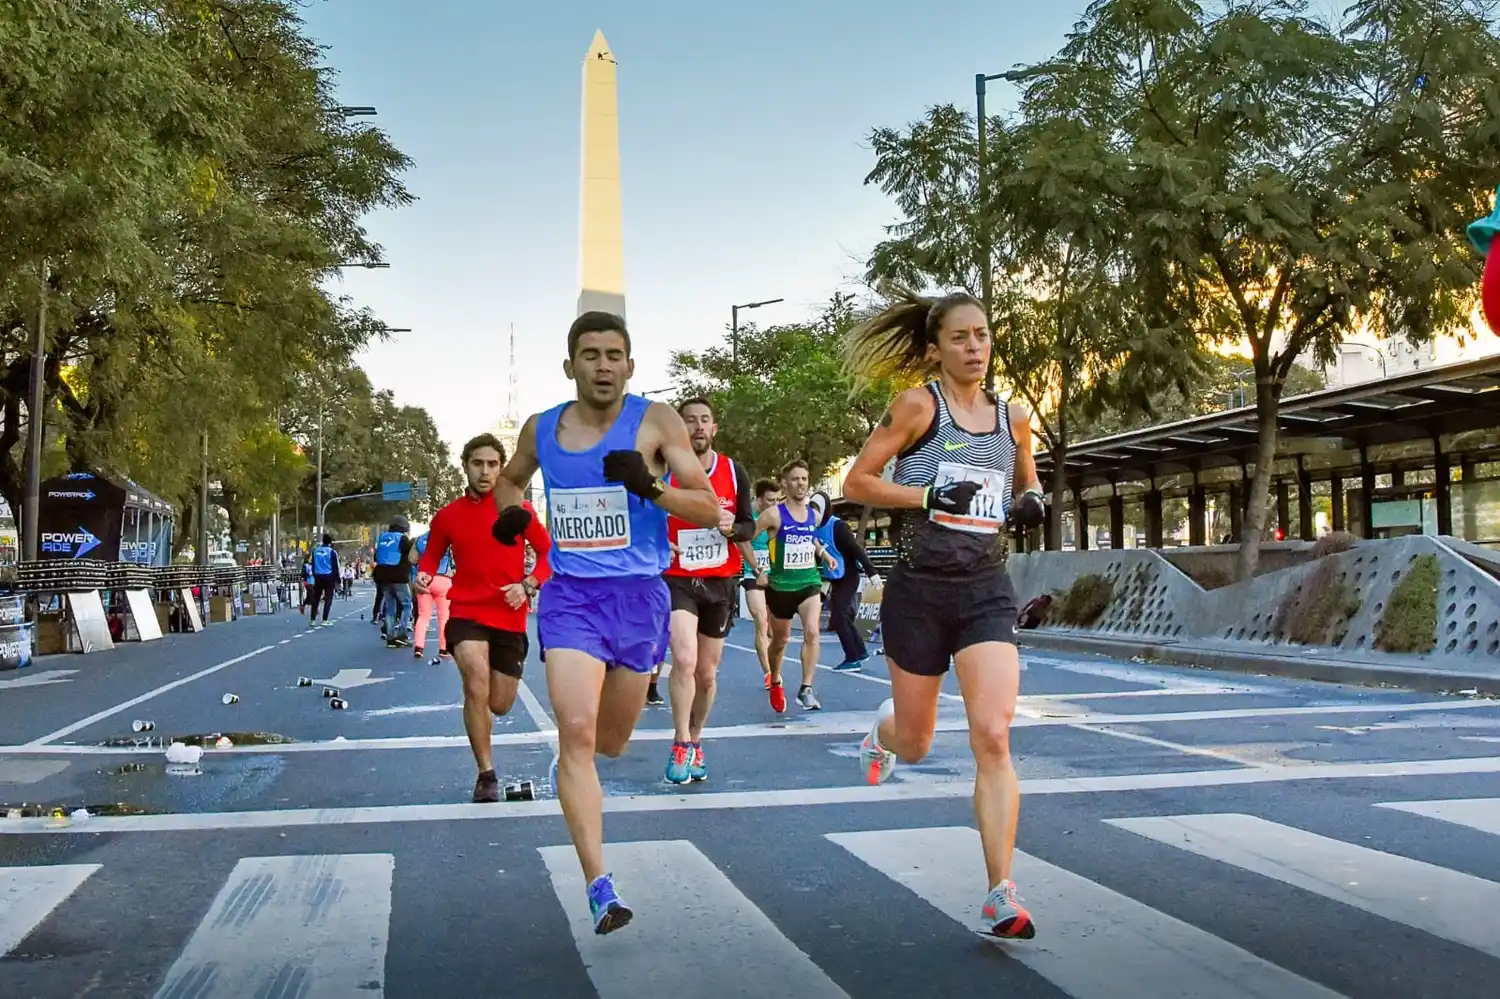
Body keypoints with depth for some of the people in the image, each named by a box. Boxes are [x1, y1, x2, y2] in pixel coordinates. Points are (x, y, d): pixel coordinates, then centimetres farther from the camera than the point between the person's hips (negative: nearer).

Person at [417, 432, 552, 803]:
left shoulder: (518, 509, -1)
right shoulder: (448, 515, 1)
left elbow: (548, 552, 4)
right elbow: (431, 556, 12)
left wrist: (528, 585, -11)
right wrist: (424, 576, -10)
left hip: (510, 618, 1)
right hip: (466, 613, -1)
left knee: (500, 705, 8)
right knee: (476, 689, -22)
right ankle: (487, 774, -6)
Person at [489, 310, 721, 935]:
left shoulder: (655, 421, -5)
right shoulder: (541, 430, 5)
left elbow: (709, 511, -7)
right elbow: (512, 478, 27)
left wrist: (650, 486, -24)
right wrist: (509, 511, 4)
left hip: (639, 595, -1)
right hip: (570, 595, 1)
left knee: (610, 742, 14)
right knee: (576, 731, -16)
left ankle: (573, 766, 52)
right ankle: (599, 887, -12)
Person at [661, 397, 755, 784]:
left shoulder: (734, 472, 0)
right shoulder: (663, 472, -6)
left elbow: (749, 526, 6)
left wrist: (733, 527, -17)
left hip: (721, 582, 3)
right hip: (677, 580, -3)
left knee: (707, 673, 12)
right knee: (684, 661, -22)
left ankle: (696, 743, 31)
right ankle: (681, 744, -6)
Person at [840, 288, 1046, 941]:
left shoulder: (1014, 417, 7)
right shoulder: (919, 405, -6)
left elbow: (1026, 482, 25)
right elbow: (856, 482, -7)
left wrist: (1031, 501, 1)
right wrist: (929, 496, -19)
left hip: (987, 592, 2)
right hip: (919, 590, -2)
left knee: (993, 737, -14)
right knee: (915, 747, 12)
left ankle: (1001, 897, -8)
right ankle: (883, 730, 51)